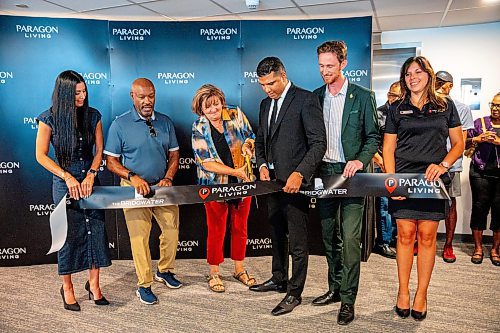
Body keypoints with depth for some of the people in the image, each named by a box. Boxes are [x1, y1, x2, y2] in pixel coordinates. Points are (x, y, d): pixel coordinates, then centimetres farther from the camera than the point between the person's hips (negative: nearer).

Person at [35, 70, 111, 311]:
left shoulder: (92, 115, 1)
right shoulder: (50, 118, -7)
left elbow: (99, 150, 3)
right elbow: (41, 156, -7)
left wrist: (91, 174, -12)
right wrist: (68, 177, -15)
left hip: (90, 180, 3)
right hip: (64, 183, -3)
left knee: (96, 229, 3)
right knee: (69, 234, 4)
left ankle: (93, 284, 19)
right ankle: (67, 287, 23)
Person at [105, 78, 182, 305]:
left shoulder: (165, 122, 5)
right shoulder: (120, 124, -5)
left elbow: (174, 155, 9)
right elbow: (111, 161, -4)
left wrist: (168, 178, -8)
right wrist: (132, 177, -19)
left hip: (163, 186, 4)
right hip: (134, 189, -3)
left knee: (172, 230, 8)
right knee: (139, 236, -1)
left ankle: (164, 271, 33)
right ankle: (144, 285, 15)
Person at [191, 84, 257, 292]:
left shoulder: (236, 115, -3)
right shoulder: (199, 128, -8)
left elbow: (251, 136, 10)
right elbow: (206, 162, -13)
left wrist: (247, 144, -14)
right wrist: (235, 171, -19)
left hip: (242, 182, 3)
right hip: (215, 186, -2)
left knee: (240, 227, 14)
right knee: (216, 230, 8)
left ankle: (239, 269, 32)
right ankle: (214, 273, 25)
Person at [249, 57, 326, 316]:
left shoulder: (305, 100, -10)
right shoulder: (265, 104, 14)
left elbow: (319, 143, -16)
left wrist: (299, 173, -25)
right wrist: (262, 165, 1)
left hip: (294, 182, -8)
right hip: (272, 180, 8)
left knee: (297, 241, 2)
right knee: (277, 235, 20)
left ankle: (295, 293, 17)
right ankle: (279, 280, 38)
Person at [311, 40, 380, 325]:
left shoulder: (362, 96, -1)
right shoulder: (315, 97, 10)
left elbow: (373, 136, 0)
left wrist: (360, 161, -17)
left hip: (350, 174, -4)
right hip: (323, 173, 5)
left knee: (350, 238, -7)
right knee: (329, 236, 12)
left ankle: (348, 299, 5)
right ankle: (335, 288, 27)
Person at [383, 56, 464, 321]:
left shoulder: (445, 106, 9)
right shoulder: (397, 109, 9)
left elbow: (458, 144, 10)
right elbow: (388, 148, 5)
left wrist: (443, 165, -9)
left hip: (432, 180, 0)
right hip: (403, 178, 0)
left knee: (427, 235, 2)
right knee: (405, 233, 1)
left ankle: (421, 294, 14)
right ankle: (403, 292, 14)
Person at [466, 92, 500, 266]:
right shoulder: (480, 122, 10)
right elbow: (466, 142, 10)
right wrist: (478, 139, -8)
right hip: (481, 172, 0)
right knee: (479, 207, 0)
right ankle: (478, 248, 11)